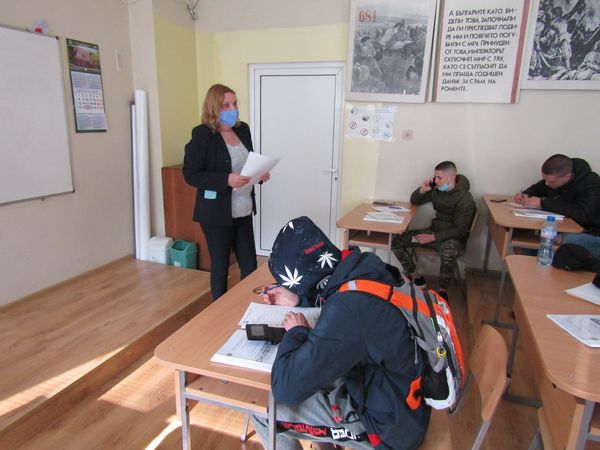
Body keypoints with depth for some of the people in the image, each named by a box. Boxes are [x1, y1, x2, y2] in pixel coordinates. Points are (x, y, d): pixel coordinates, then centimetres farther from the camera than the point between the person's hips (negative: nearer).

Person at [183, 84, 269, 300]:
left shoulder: (243, 129, 8)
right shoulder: (202, 134, -11)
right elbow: (191, 175, -14)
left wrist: (259, 174, -2)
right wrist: (226, 180, -25)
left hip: (243, 211, 6)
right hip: (217, 213, -6)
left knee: (250, 265, 10)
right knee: (220, 267, 9)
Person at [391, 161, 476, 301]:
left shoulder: (464, 198, -16)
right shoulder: (436, 190, 1)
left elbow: (460, 230, -18)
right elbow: (414, 201, 14)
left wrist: (433, 237, -24)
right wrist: (422, 190, -8)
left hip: (454, 237, -6)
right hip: (434, 230, 6)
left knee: (448, 254, -42)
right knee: (397, 241, -11)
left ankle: (443, 290, -17)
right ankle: (416, 278, 2)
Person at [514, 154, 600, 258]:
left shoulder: (591, 184, -21)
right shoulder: (554, 178, -2)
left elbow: (582, 214, -35)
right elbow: (538, 188, 20)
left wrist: (543, 203, -31)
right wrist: (526, 194, -5)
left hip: (591, 234, -6)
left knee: (568, 241, -38)